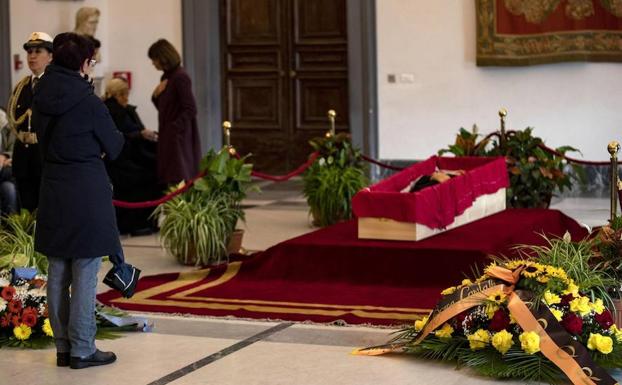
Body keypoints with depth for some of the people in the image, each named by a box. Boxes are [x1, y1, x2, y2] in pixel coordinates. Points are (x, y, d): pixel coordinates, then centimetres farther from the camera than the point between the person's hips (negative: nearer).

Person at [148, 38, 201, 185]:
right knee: (168, 178, 8)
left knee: (178, 179, -6)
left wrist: (173, 129, -16)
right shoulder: (166, 77, 12)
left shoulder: (180, 78, -14)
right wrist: (156, 95, 1)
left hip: (178, 138, -9)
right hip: (167, 138, 9)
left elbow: (190, 110, -16)